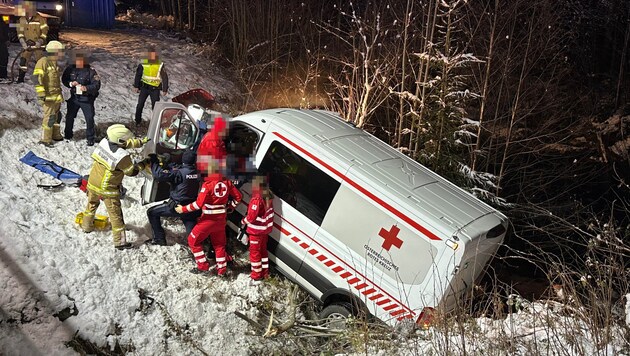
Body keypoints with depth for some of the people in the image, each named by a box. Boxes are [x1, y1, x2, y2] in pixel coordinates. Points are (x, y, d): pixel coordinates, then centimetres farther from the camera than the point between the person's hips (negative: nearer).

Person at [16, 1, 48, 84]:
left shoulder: (40, 19, -5)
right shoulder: (22, 19, 8)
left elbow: (44, 31, -7)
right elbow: (20, 32, 10)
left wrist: (39, 42, -15)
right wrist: (23, 42, -3)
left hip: (38, 45, -4)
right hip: (26, 45, 4)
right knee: (23, 60, 1)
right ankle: (20, 78, 10)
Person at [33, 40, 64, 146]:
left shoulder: (54, 62, 15)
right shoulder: (43, 62, -14)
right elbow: (37, 78, -20)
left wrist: (60, 93, 28)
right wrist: (41, 94, -24)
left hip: (56, 95, 9)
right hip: (49, 96, -9)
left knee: (57, 116, 17)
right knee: (50, 117, -8)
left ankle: (56, 135, 31)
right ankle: (45, 139, 0)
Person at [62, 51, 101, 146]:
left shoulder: (90, 71, -12)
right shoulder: (70, 69, -1)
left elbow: (97, 84, -15)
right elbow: (64, 79, 8)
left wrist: (86, 88, -30)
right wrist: (70, 83, -13)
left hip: (86, 99, -4)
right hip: (74, 97, 4)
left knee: (89, 118, -3)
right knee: (69, 116, 15)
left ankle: (90, 138, 11)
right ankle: (68, 134, 34)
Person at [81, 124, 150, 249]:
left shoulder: (104, 142, -10)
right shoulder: (122, 156, -29)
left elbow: (125, 144, 6)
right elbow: (132, 171, -14)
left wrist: (140, 141, 5)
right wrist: (144, 164, -1)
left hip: (92, 184, 7)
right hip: (108, 190, -6)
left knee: (92, 205, 30)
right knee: (116, 215, 5)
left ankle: (87, 226, 51)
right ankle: (120, 241, 12)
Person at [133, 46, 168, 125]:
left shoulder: (160, 65, -8)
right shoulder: (143, 64, -3)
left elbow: (165, 78, -2)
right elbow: (138, 75, 8)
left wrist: (165, 89, -2)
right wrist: (136, 86, 8)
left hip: (155, 89, -1)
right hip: (144, 87, 2)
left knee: (155, 106, 0)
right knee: (140, 105, 4)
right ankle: (137, 121, 21)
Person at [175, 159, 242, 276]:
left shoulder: (208, 184, -20)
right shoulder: (226, 182, -1)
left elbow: (199, 204, -22)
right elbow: (238, 197, 6)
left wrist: (183, 209, -12)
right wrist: (230, 207, 19)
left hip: (208, 219, -6)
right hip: (221, 219, 6)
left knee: (193, 240, 12)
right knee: (219, 244, 19)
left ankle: (203, 266, 12)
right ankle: (222, 269, 21)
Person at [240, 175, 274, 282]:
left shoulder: (257, 199, -25)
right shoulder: (269, 197, 1)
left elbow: (251, 217, -24)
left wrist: (243, 221, -5)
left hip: (256, 231, -8)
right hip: (265, 229, 8)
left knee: (254, 252, 5)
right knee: (263, 250, 20)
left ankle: (256, 274, 13)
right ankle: (265, 272, 30)